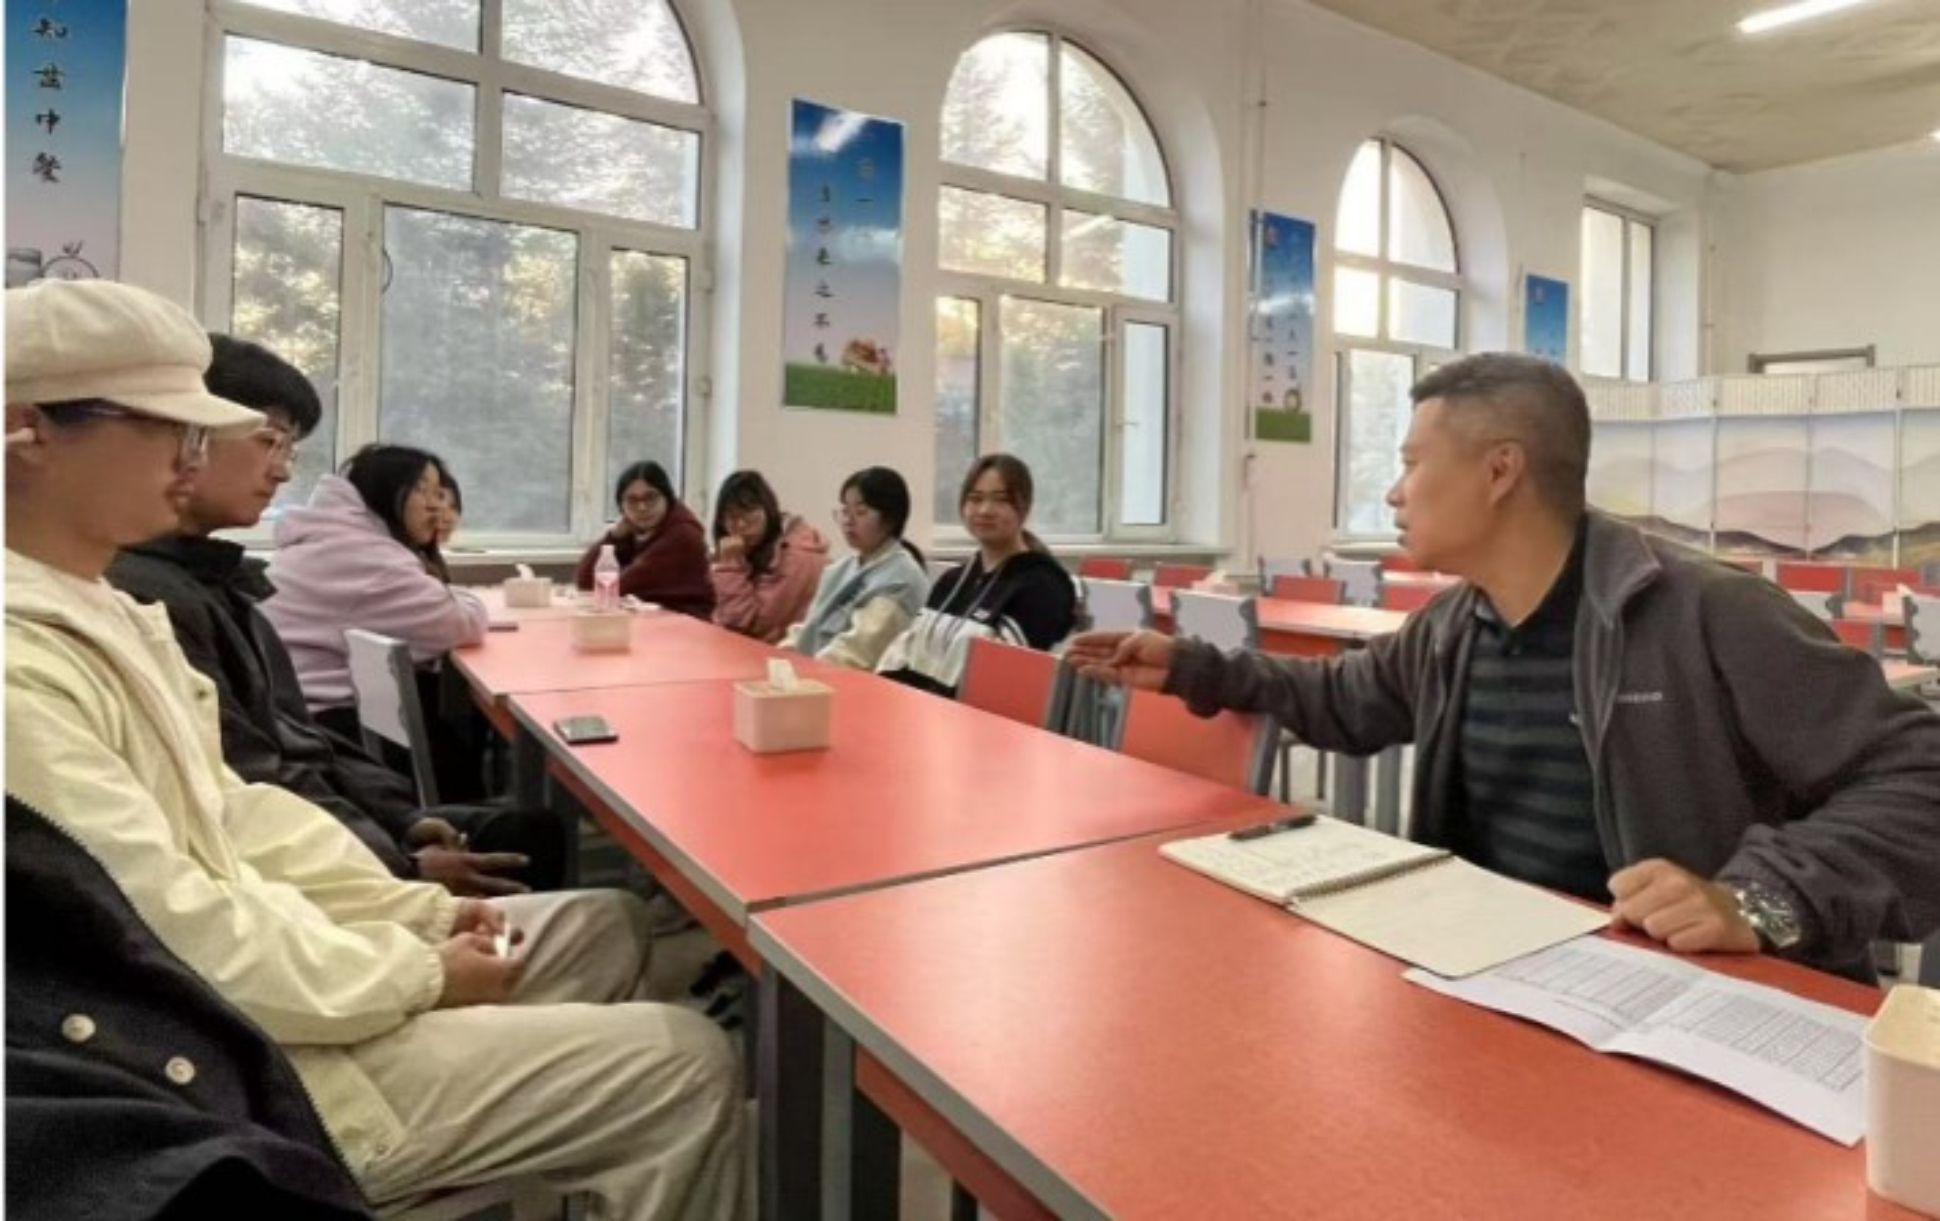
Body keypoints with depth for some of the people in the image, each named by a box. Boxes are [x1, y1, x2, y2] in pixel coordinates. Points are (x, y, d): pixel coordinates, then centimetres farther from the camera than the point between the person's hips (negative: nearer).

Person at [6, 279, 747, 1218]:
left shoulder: (100, 614, 9)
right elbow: (182, 938, -26)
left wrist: (422, 911, 2)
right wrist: (419, 977, -14)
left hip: (256, 960, 10)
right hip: (230, 1067, -10)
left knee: (605, 925, 14)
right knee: (685, 1063, -12)